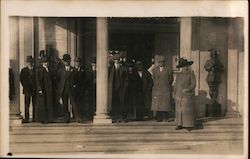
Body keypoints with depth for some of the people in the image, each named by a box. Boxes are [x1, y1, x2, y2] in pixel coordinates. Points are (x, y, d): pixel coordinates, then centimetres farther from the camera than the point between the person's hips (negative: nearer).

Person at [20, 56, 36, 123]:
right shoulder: (24, 70, 8)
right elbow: (21, 80, 5)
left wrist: (35, 88, -3)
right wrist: (26, 88, -4)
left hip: (35, 89, 0)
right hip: (27, 90, 0)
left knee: (35, 105, 1)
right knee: (27, 104, -3)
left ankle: (35, 118, 5)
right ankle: (26, 118, -3)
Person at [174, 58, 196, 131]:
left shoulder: (191, 74, -2)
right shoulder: (179, 75, 13)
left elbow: (193, 84, -7)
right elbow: (176, 84, 16)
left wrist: (187, 89, -19)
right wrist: (174, 93, 9)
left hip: (188, 95, -4)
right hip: (179, 95, 4)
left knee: (188, 110, -5)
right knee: (179, 110, 2)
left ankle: (189, 125, 0)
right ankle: (180, 124, 8)